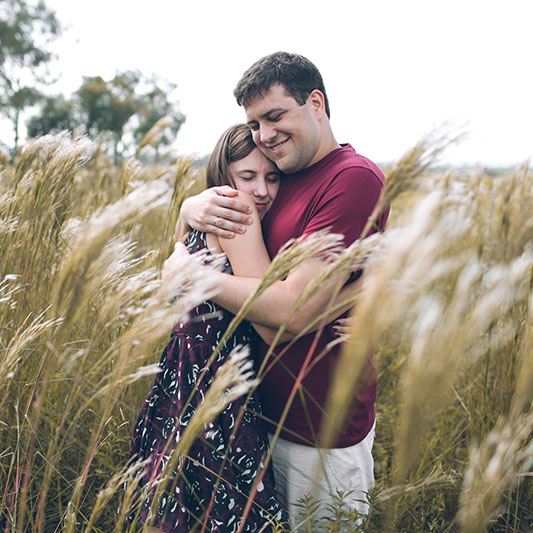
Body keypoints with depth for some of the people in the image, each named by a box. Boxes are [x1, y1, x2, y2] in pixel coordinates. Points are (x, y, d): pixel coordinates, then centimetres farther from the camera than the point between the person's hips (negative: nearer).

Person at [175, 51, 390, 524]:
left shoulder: (354, 178, -20)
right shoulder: (285, 176, 7)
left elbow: (295, 308, -27)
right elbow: (190, 207, 11)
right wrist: (196, 206, -14)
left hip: (322, 435, -7)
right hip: (269, 410, 8)